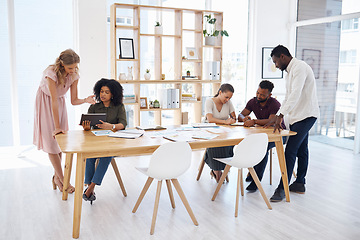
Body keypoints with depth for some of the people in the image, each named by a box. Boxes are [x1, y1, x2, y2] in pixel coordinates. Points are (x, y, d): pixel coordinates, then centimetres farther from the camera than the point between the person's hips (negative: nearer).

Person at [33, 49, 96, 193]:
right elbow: (54, 100, -34)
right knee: (51, 140, -8)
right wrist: (57, 126, -34)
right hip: (45, 103, -5)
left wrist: (86, 100, -35)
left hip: (60, 103, 5)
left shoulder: (74, 76, -16)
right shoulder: (51, 73, -32)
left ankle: (57, 177, 15)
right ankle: (62, 179, -2)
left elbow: (74, 101, -13)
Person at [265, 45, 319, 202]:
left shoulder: (300, 67, -15)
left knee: (290, 151, -13)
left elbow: (296, 94, -28)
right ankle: (299, 183, 24)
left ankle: (282, 188, -10)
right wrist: (276, 117, 15)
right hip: (298, 116, 10)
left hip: (306, 115, -10)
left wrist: (281, 115, -34)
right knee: (301, 150, 15)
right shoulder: (289, 72, 17)